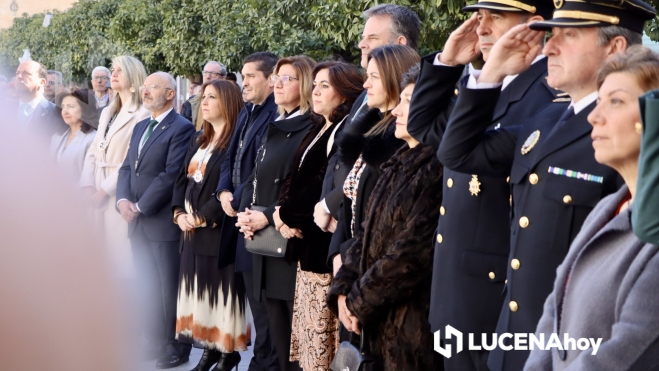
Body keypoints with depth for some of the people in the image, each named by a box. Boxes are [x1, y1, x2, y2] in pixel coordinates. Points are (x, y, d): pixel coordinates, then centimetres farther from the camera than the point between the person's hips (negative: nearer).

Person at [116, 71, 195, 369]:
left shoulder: (182, 129, -11)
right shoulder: (140, 127, 17)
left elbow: (171, 175, -18)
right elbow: (126, 168, 14)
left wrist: (140, 207, -15)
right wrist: (123, 200, -4)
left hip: (164, 222, -8)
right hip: (138, 223, 8)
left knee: (170, 289, 1)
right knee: (147, 288, 14)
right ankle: (154, 342, 25)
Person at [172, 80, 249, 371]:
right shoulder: (199, 139, 15)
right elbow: (183, 178, 14)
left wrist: (202, 217, -16)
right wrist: (179, 212, -2)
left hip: (220, 230, -8)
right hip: (192, 229, 8)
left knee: (222, 289, -1)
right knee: (201, 289, 12)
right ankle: (209, 347, 21)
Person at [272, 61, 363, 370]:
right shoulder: (318, 130, 18)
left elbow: (324, 184, -19)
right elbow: (294, 178, 14)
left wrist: (287, 214, -7)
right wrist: (284, 212, -5)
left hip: (326, 241, -9)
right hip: (307, 242, 9)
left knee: (321, 335, -4)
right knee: (308, 329, 12)